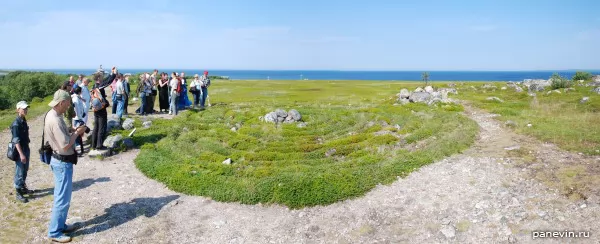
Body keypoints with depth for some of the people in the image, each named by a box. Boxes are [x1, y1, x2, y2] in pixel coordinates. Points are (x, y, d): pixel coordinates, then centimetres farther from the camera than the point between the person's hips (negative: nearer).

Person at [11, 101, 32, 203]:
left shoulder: (24, 120, 6)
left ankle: (23, 188, 32)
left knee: (25, 171, 18)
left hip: (26, 149, 8)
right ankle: (19, 193, 10)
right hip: (19, 150, -8)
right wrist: (21, 154, -24)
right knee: (19, 172, 1)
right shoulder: (16, 123, -19)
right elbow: (16, 140, -21)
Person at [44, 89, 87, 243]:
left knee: (61, 196, 20)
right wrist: (77, 133, -12)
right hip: (63, 162, -10)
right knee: (63, 198, 0)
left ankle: (60, 225, 33)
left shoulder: (52, 115, 7)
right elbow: (65, 145, -25)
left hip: (59, 160, 10)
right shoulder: (55, 120, -25)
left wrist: (73, 132, 5)